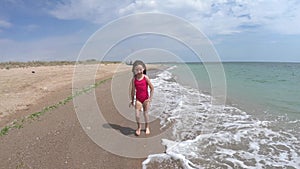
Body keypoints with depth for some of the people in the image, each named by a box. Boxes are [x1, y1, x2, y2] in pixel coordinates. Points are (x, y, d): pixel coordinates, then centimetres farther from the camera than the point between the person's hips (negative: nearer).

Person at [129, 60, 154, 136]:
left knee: (146, 113, 10)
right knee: (137, 115, -7)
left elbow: (152, 88, -6)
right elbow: (132, 90, 4)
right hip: (138, 99, 1)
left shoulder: (145, 77, -11)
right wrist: (132, 100, 8)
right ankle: (139, 127, 21)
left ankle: (147, 127, 33)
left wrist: (150, 98, -8)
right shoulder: (134, 79, -4)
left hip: (145, 99, -1)